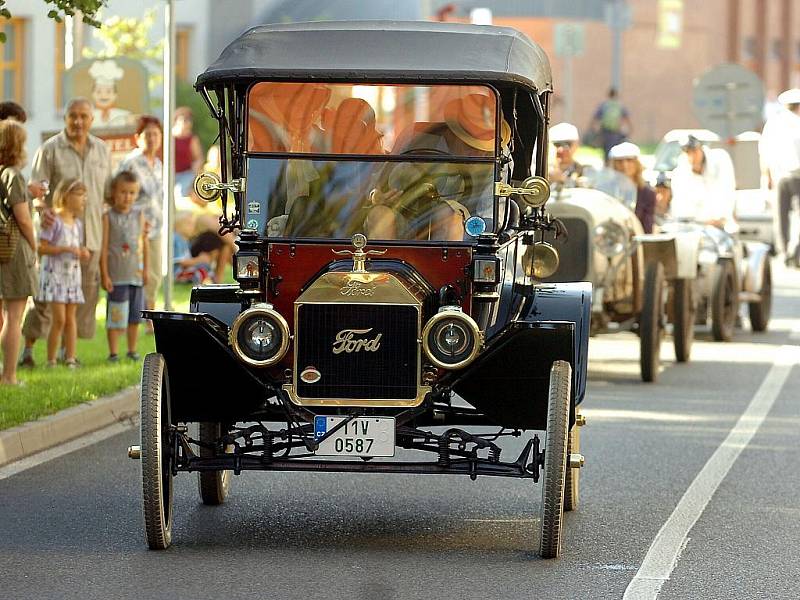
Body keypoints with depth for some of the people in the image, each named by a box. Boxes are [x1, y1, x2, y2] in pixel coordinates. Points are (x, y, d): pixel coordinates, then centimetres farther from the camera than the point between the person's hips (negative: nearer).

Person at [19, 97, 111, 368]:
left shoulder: (102, 150, 11)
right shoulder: (50, 150, -4)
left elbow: (108, 191, 19)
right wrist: (43, 210, -29)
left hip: (91, 235, 5)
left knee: (85, 293, 6)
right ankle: (28, 349, 1)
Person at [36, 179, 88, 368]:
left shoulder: (77, 224, 11)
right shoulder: (54, 221, -11)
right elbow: (41, 248, -16)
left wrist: (83, 252, -1)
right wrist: (65, 249, -22)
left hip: (72, 274, 7)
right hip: (54, 273, -7)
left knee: (71, 318, 5)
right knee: (59, 319, -10)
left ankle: (70, 358, 7)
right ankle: (51, 360, -2)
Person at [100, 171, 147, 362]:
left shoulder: (139, 216, 8)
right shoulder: (108, 217, -2)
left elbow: (144, 244, 13)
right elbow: (104, 247, -4)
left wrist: (145, 270, 11)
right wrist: (105, 275, -8)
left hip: (136, 274, 4)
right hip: (116, 274, -4)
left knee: (135, 315, 9)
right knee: (115, 316, -2)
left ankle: (132, 350, 20)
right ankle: (113, 352, 5)